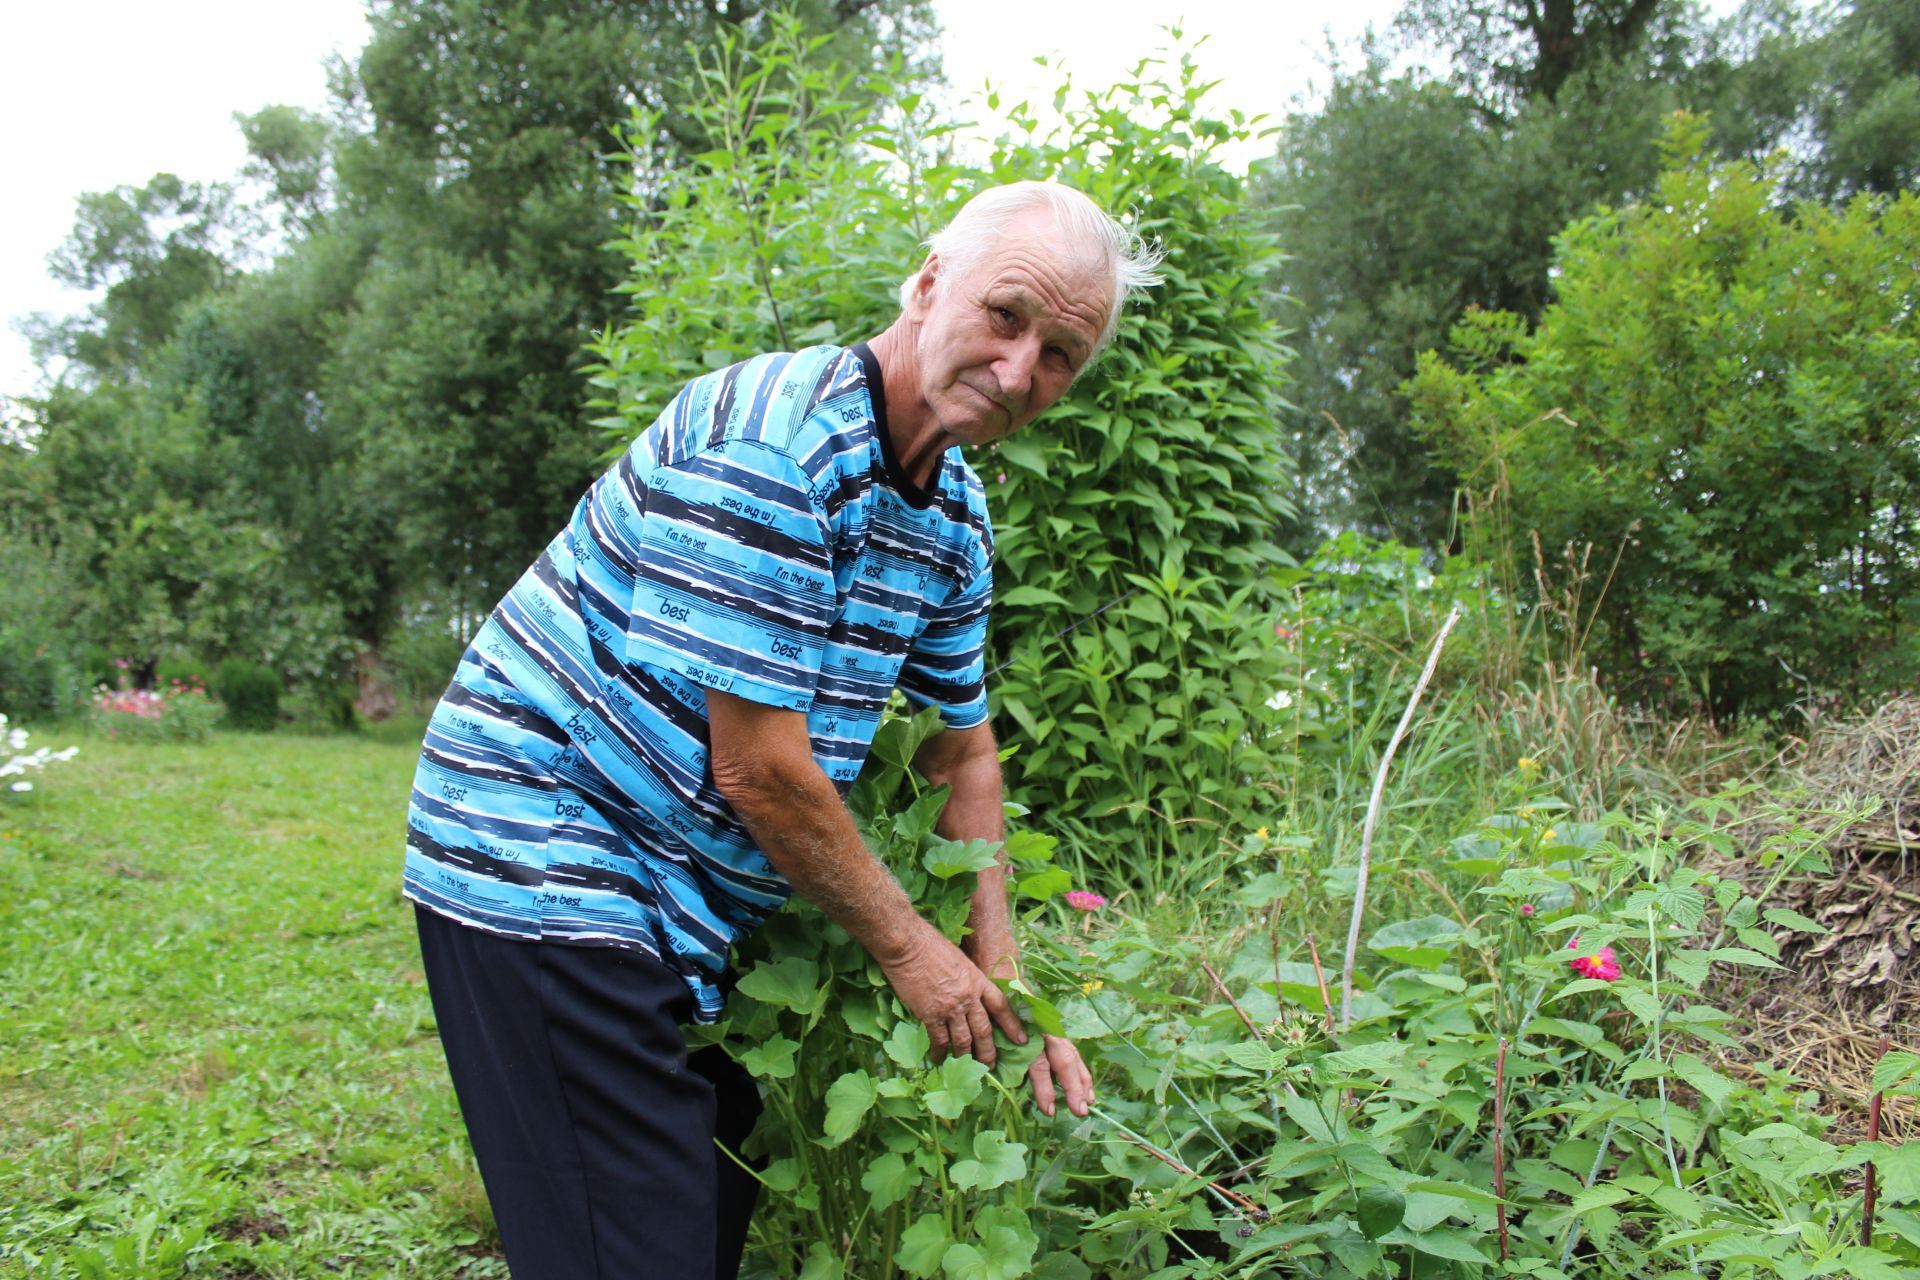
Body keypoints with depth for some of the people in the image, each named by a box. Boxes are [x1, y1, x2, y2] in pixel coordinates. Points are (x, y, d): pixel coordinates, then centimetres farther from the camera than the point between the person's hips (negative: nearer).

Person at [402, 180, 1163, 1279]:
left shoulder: (957, 514, 4)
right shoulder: (768, 442, -25)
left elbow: (961, 752, 13)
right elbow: (759, 769, -24)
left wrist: (1002, 986, 8)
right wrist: (905, 944, -10)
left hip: (694, 899, 9)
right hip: (537, 860, -9)